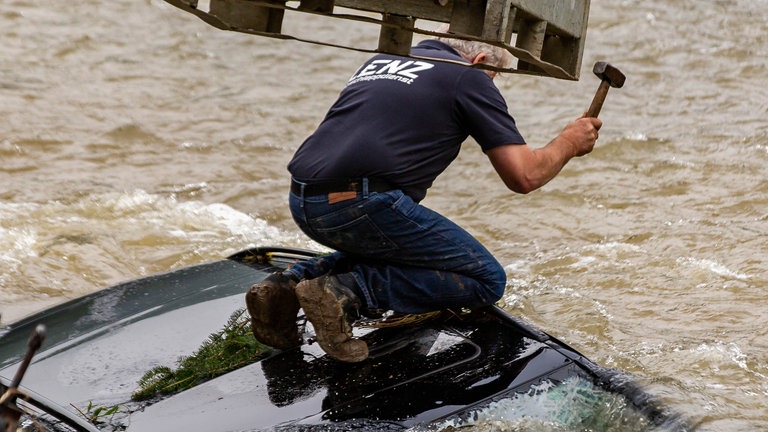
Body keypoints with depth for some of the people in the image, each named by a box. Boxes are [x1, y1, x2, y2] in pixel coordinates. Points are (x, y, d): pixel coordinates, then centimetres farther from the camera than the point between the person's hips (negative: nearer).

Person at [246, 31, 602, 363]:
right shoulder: (469, 77, 7)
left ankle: (288, 284, 10)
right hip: (362, 206, -8)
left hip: (301, 203, 8)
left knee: (382, 256, 35)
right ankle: (345, 293, -12)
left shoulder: (380, 60, 28)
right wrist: (569, 142, 20)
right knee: (486, 281, 4)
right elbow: (524, 176, 3)